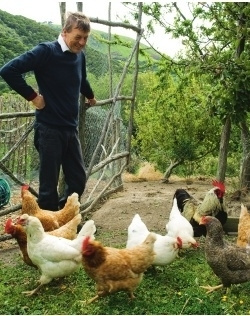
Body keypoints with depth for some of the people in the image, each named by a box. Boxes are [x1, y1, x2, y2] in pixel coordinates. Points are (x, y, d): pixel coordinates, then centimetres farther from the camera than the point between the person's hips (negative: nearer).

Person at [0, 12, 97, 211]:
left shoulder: (80, 56, 9)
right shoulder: (46, 51, -11)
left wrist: (90, 96, 44)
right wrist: (33, 96, -14)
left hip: (71, 128, 7)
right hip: (49, 129, -6)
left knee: (78, 180, 9)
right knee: (49, 185, 0)